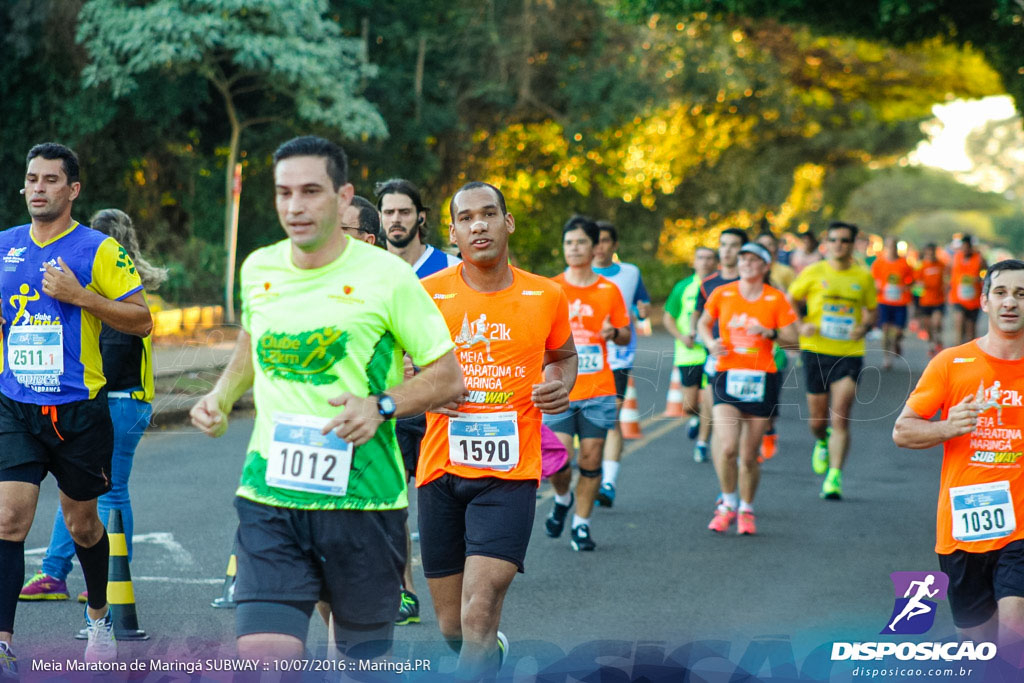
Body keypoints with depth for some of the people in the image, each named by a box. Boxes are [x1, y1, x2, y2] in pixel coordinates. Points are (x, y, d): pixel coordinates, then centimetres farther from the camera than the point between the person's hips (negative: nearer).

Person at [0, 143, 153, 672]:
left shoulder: (99, 250, -5)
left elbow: (142, 320, -6)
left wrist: (81, 296, -17)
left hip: (78, 408, -2)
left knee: (82, 522, 14)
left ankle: (98, 618, 39)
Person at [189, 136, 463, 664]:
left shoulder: (385, 275, -6)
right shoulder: (258, 269, 7)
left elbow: (448, 377, -2)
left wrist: (381, 406, -18)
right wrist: (222, 395, 12)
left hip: (363, 499, -2)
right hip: (269, 497, 2)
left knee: (364, 655, 11)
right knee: (261, 657, -12)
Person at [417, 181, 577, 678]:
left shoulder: (546, 296, 2)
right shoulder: (428, 295, -2)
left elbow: (563, 355, 22)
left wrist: (562, 385, 0)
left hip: (510, 474, -1)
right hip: (441, 468, 1)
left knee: (479, 614, -18)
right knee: (452, 628, 12)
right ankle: (492, 653, 45)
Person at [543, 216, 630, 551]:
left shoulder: (609, 290, 6)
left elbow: (626, 336, 12)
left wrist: (614, 333, -9)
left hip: (598, 390, 1)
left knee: (591, 459, 1)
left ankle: (581, 524, 14)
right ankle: (562, 499, 24)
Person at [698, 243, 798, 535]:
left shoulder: (776, 299, 1)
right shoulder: (722, 294, 3)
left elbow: (792, 339, 1)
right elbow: (703, 323, 19)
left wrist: (770, 333, -17)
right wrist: (710, 342, -1)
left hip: (762, 380, 0)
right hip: (727, 376, 0)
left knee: (749, 454, 5)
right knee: (727, 447, -17)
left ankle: (746, 510, 25)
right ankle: (728, 504, 5)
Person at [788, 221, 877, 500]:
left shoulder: (864, 277, 5)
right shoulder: (813, 273, 1)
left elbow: (872, 312, 16)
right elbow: (789, 302, 10)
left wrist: (865, 327, -6)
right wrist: (801, 325, -7)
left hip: (849, 354, 0)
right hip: (816, 351, 1)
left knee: (840, 419, -11)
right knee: (817, 419, 8)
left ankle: (834, 478, -9)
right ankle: (822, 442, 44)